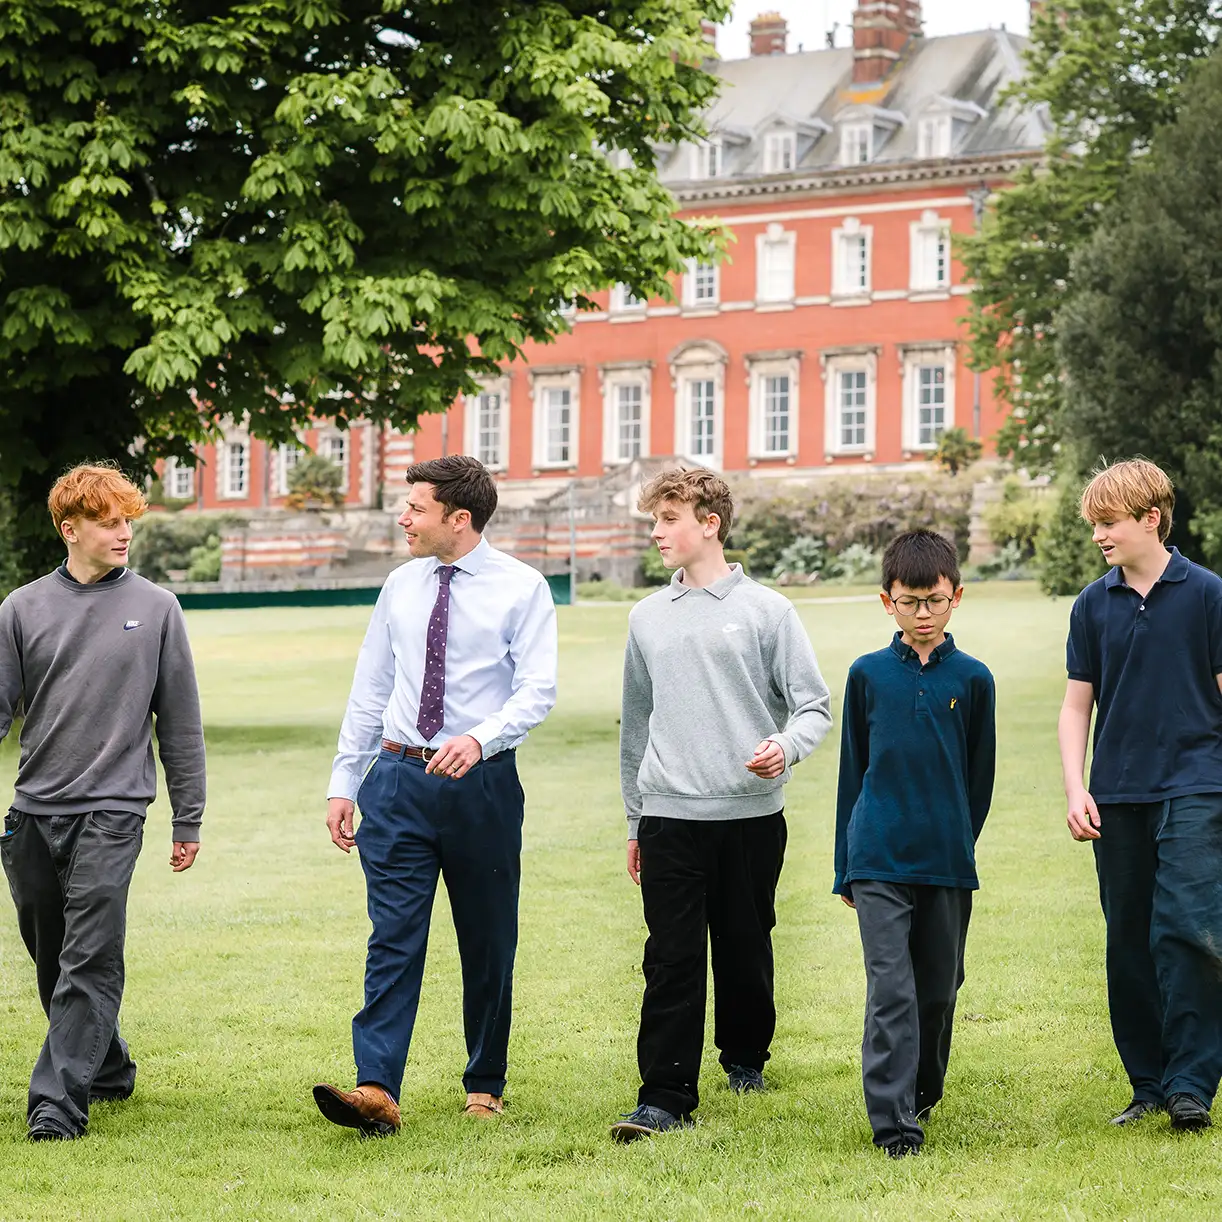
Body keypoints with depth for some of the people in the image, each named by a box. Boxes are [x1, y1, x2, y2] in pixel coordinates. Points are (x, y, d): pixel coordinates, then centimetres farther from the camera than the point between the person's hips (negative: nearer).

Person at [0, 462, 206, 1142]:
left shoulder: (155, 608, 4)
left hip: (112, 811, -3)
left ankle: (61, 1100, -12)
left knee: (89, 961, -11)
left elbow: (180, 721, 8)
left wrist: (189, 819, 7)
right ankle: (108, 1068, 30)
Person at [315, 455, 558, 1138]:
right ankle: (376, 1091, -16)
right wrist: (343, 785, 8)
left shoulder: (522, 588, -3)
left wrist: (481, 738, -29)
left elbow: (537, 690, -12)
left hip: (482, 781, -3)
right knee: (394, 936, -7)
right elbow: (370, 692, 13)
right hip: (398, 779, 3)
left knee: (489, 942, 7)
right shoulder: (401, 587, 10)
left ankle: (486, 1086, 21)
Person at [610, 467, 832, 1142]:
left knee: (745, 948, 9)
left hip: (751, 814, -2)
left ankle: (745, 1056, 31)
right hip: (670, 816, 2)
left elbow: (814, 705, 0)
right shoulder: (648, 618, 12)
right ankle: (665, 1094, -7)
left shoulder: (766, 610, 1)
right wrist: (634, 821, 18)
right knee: (672, 958, -5)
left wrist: (786, 746, -22)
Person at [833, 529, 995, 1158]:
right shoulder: (868, 675, 4)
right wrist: (845, 866, 11)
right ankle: (893, 1123, -11)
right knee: (890, 990, -10)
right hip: (878, 859, -1)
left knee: (938, 987, 11)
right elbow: (852, 771, 10)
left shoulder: (971, 679, 2)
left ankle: (923, 1094, 32)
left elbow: (979, 776, 11)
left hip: (947, 861, 1)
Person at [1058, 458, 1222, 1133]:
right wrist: (1075, 790, 0)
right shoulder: (1093, 605, 8)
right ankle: (1148, 1084, 16)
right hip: (1117, 798, 4)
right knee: (1129, 943, 7)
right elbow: (1077, 704, 11)